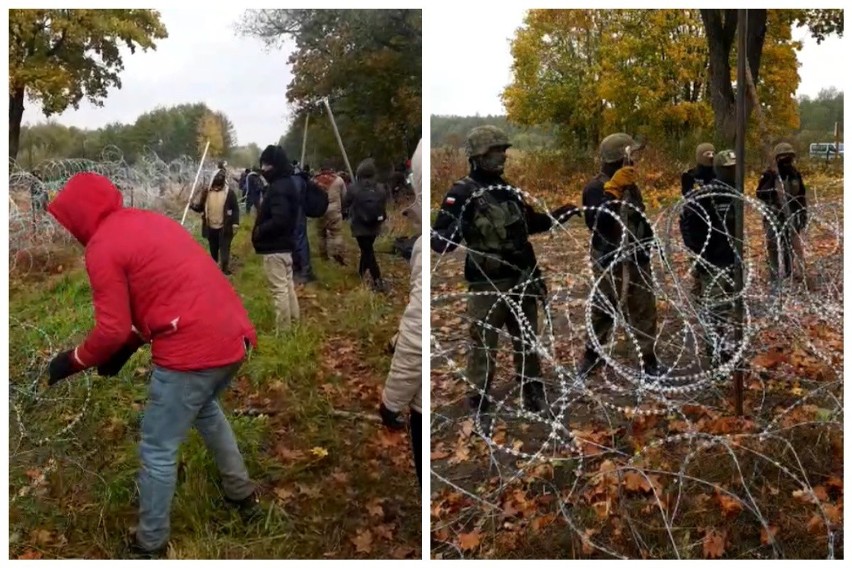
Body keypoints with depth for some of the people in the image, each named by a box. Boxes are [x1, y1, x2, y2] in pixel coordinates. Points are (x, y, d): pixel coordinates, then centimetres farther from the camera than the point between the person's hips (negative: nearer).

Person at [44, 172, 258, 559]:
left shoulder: (102, 247, -7)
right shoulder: (150, 221, 18)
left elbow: (112, 330, -9)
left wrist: (73, 361, 9)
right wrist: (130, 346, 24)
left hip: (193, 349, -9)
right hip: (234, 335, 9)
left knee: (157, 451, 8)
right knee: (204, 408, 34)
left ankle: (150, 546, 23)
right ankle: (241, 492, 46)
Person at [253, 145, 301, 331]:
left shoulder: (278, 188, -20)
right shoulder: (288, 183, 12)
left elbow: (279, 220, -29)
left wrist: (259, 231, -15)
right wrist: (262, 229, 12)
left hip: (274, 247, -11)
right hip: (285, 244, 11)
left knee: (279, 289, -5)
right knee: (288, 285, 18)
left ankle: (283, 330, 0)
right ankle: (293, 324, 28)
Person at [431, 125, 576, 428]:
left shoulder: (508, 190, 10)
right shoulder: (462, 193, -15)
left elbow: (530, 222, 27)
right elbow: (439, 240, -22)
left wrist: (559, 215, 18)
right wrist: (455, 231, -42)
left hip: (521, 280, 7)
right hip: (488, 284, -7)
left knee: (528, 342, 20)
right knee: (484, 348, 2)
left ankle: (534, 397, 37)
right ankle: (478, 405, 18)